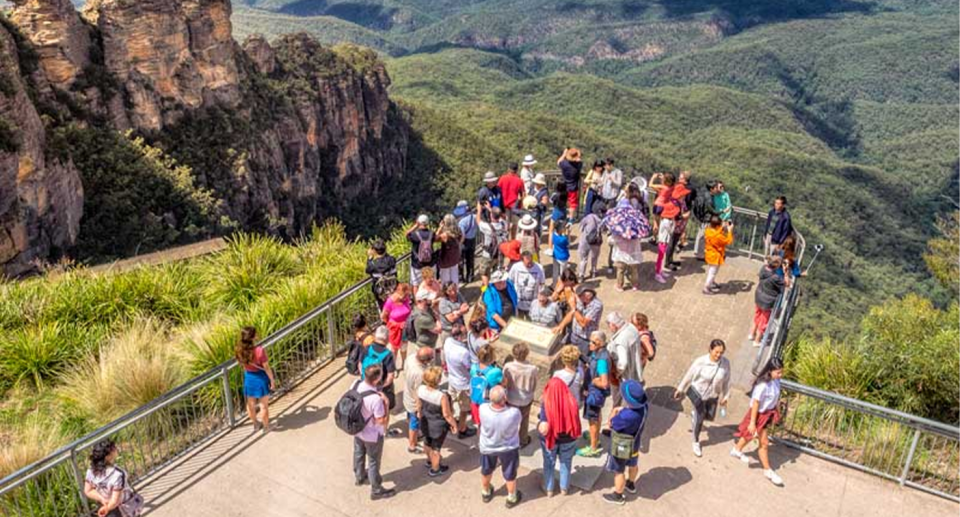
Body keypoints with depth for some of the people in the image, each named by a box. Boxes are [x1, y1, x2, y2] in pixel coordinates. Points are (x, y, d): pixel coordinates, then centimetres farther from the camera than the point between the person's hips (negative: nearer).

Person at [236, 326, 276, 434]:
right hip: (260, 378, -4)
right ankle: (266, 427, 31)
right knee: (264, 405, 14)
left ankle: (256, 424, 43)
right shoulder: (259, 350, -29)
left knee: (250, 404, 23)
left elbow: (242, 365, 1)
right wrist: (272, 379, -7)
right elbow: (266, 367, -20)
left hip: (248, 377, 5)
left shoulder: (240, 351, -14)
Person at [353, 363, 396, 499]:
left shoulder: (356, 385, -19)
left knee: (358, 454, 31)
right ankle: (376, 490, 38)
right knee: (373, 462, 16)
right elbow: (382, 421, -27)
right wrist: (387, 403, -23)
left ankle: (359, 477, 58)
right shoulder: (376, 399, -39)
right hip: (372, 436, -7)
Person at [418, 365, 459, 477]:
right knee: (436, 448, 21)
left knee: (427, 442, 32)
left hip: (425, 423, 5)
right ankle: (435, 469, 46)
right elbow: (447, 414, -25)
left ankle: (430, 459, 61)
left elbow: (419, 404, -3)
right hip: (438, 426, -5)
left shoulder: (420, 389, -24)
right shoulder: (442, 396, -39)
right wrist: (454, 424, -5)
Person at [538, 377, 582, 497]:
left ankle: (549, 489, 40)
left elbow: (544, 429, -26)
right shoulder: (571, 401, -20)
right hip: (568, 439, 2)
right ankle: (564, 488, 43)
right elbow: (576, 422, -7)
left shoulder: (546, 403, -27)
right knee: (566, 463, 25)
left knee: (549, 464, 23)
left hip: (550, 438, -2)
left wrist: (538, 426, -6)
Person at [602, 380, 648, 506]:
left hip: (622, 448, -7)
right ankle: (631, 485, 60)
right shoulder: (643, 406, -23)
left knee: (619, 472, 19)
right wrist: (622, 409, -18)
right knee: (633, 464, 32)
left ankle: (618, 496, 42)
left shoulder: (626, 416, -45)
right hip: (634, 443, 7)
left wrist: (613, 412, -8)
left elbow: (611, 424, -24)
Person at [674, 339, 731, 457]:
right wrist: (680, 389, -3)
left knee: (710, 417, 19)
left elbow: (726, 381, -5)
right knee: (700, 418, 5)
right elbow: (689, 376, -13)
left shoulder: (725, 363, -21)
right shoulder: (701, 361, -28)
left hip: (712, 395, 3)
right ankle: (696, 442, 30)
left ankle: (695, 414, 55)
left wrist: (725, 397, 5)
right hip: (698, 392, -3)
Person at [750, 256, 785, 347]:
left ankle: (752, 334, 49)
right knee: (764, 320, 15)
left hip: (759, 297, 7)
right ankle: (757, 341, 32)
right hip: (768, 302, -7)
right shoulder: (775, 277, -34)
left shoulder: (764, 268, -15)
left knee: (757, 316, 29)